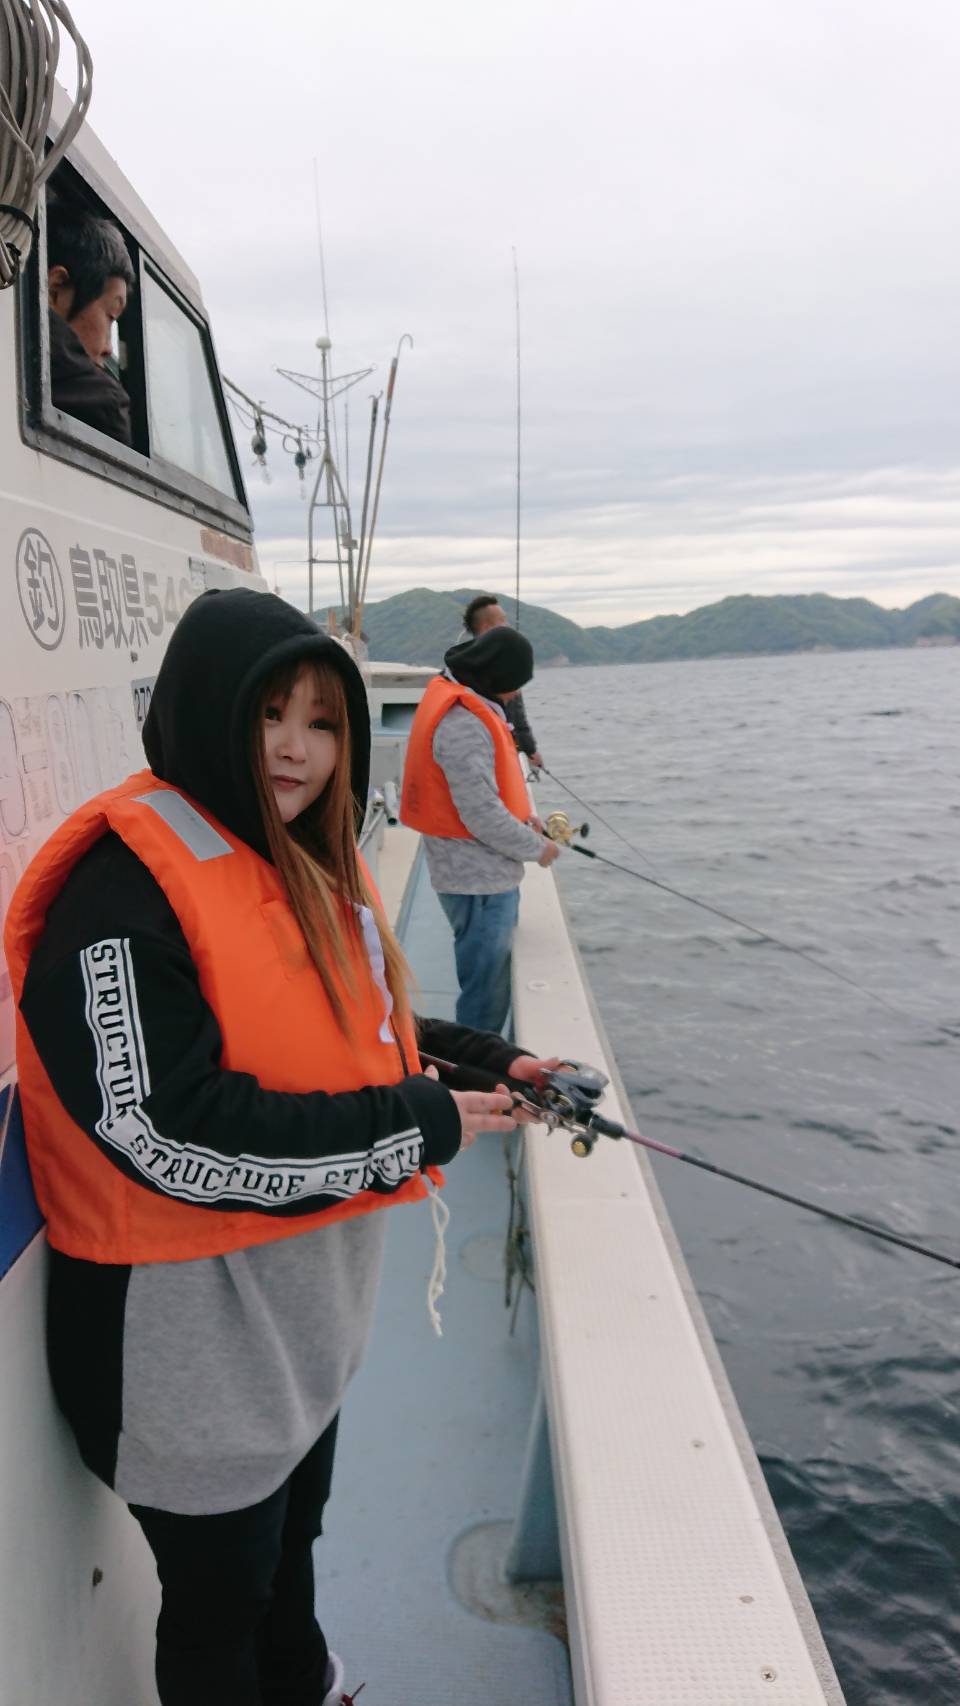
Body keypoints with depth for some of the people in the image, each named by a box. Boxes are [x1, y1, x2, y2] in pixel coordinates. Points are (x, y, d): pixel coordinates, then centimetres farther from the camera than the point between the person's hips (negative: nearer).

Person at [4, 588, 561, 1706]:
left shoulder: (309, 862, 3)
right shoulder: (124, 891, -26)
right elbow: (173, 1133, -31)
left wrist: (488, 1063, -2)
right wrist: (416, 1128, -25)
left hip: (308, 1307, 9)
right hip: (191, 1336, -9)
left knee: (290, 1538, 32)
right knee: (220, 1594, 16)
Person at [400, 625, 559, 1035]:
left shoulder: (463, 705, 9)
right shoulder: (464, 724, -24)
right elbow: (482, 815, -25)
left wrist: (522, 819, 8)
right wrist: (536, 848, -11)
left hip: (481, 873, 10)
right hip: (479, 880, -10)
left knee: (493, 982, 21)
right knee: (486, 995, 0)